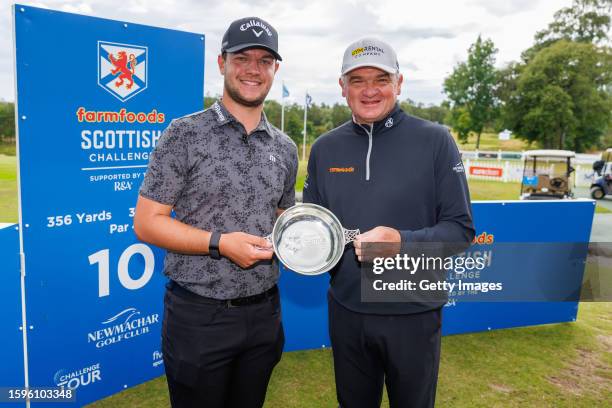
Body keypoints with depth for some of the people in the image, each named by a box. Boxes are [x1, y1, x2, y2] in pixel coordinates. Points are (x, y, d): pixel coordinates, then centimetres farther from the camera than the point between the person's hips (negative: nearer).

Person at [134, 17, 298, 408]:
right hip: (199, 316, -4)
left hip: (264, 313, 5)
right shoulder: (184, 134, -9)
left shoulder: (285, 148, 6)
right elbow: (147, 223, -10)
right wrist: (220, 243, -21)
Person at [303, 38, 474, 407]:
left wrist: (402, 241, -27)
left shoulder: (435, 141, -10)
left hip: (414, 315, -3)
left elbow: (461, 229, -10)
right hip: (346, 312, 3)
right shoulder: (324, 148, 2)